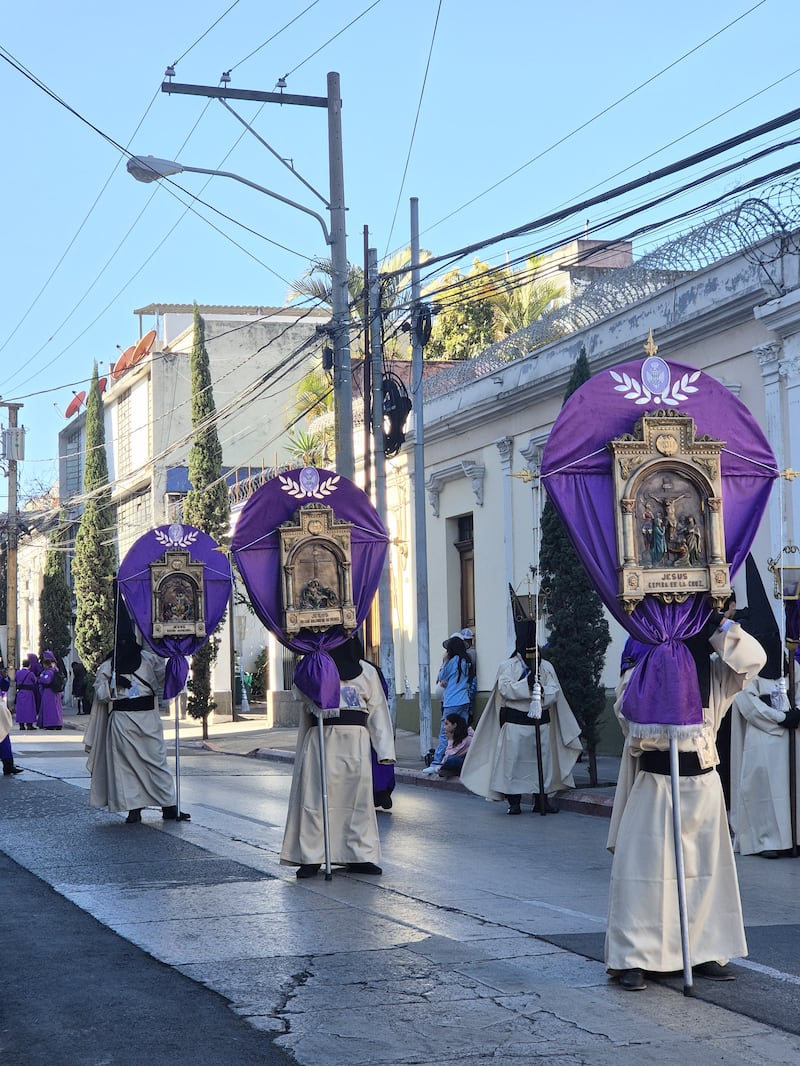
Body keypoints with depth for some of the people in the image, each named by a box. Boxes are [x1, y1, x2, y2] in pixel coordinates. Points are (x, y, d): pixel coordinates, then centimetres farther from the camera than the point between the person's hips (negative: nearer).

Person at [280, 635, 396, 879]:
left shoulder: (367, 671, 15)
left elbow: (378, 711, 12)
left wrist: (385, 749, 5)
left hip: (355, 742, 2)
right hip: (321, 739, -2)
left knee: (358, 796, 2)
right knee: (316, 796, -4)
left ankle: (360, 855, 9)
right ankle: (311, 857, -1)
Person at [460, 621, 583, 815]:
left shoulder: (546, 667, 9)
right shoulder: (508, 666, 2)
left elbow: (554, 692, 0)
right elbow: (505, 689, -12)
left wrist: (541, 690, -20)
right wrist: (528, 683, -20)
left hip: (541, 723, 3)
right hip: (515, 722, -3)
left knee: (542, 760, 4)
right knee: (513, 761, -4)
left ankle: (542, 800, 14)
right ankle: (514, 802, 4)